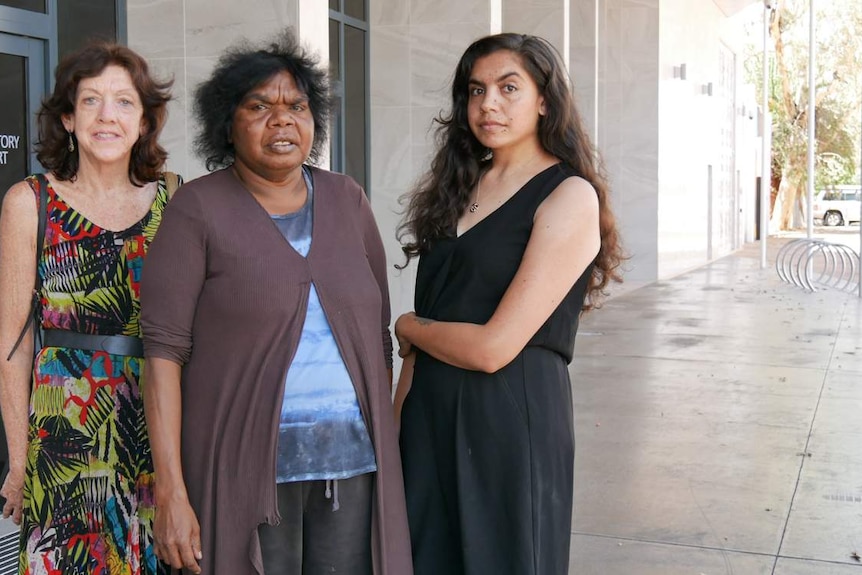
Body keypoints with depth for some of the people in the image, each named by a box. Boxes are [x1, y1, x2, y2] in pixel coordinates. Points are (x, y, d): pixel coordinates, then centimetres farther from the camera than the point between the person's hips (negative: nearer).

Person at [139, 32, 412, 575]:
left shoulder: (347, 200, 8)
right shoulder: (199, 209, -4)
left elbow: (378, 331, 12)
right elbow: (165, 349, -8)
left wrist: (387, 442, 8)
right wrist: (172, 492, -13)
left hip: (354, 460, 4)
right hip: (248, 466, -3)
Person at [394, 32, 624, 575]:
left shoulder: (569, 195, -11)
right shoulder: (460, 186, 10)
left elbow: (492, 348, -17)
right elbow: (430, 314, 10)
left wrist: (407, 328, -1)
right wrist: (397, 419, 6)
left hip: (513, 417, -6)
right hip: (429, 414, 6)